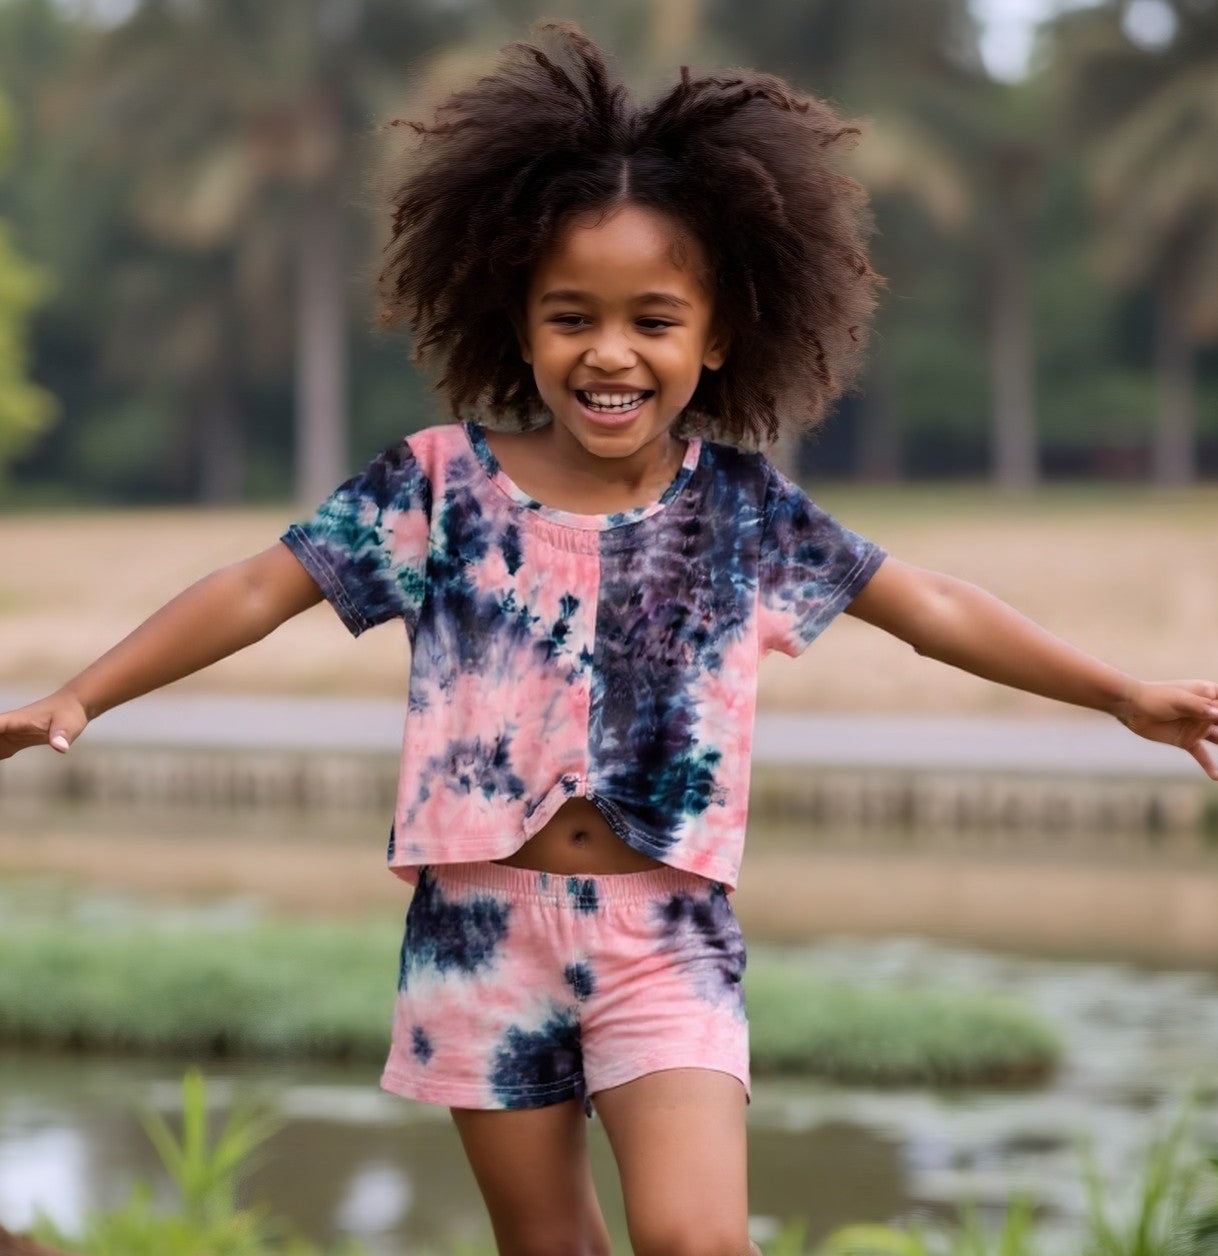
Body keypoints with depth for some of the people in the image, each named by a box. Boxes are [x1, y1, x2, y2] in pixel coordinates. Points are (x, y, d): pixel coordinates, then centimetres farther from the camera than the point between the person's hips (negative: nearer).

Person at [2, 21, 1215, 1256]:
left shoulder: (741, 505, -1)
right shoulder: (446, 483, -5)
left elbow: (927, 605, 5)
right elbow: (259, 588, -5)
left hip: (666, 935, 0)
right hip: (486, 927, 1)